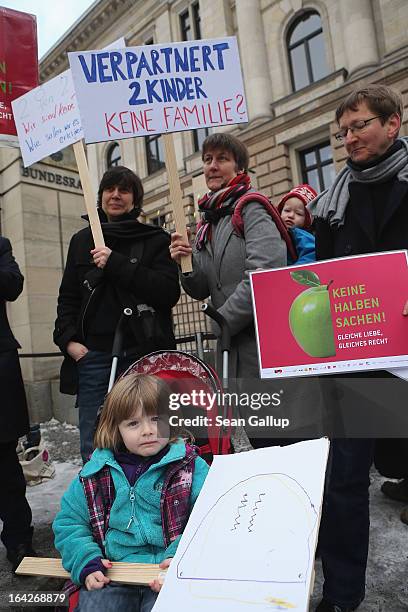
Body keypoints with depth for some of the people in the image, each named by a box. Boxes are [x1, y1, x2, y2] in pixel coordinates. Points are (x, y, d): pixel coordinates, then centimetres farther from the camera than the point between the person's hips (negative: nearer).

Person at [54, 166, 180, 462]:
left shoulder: (155, 240, 7)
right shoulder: (82, 240, 18)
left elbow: (169, 291, -7)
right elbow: (68, 297, 18)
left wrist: (116, 264, -12)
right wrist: (68, 339, 2)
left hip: (144, 353, -2)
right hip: (94, 354, 3)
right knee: (94, 449, 2)